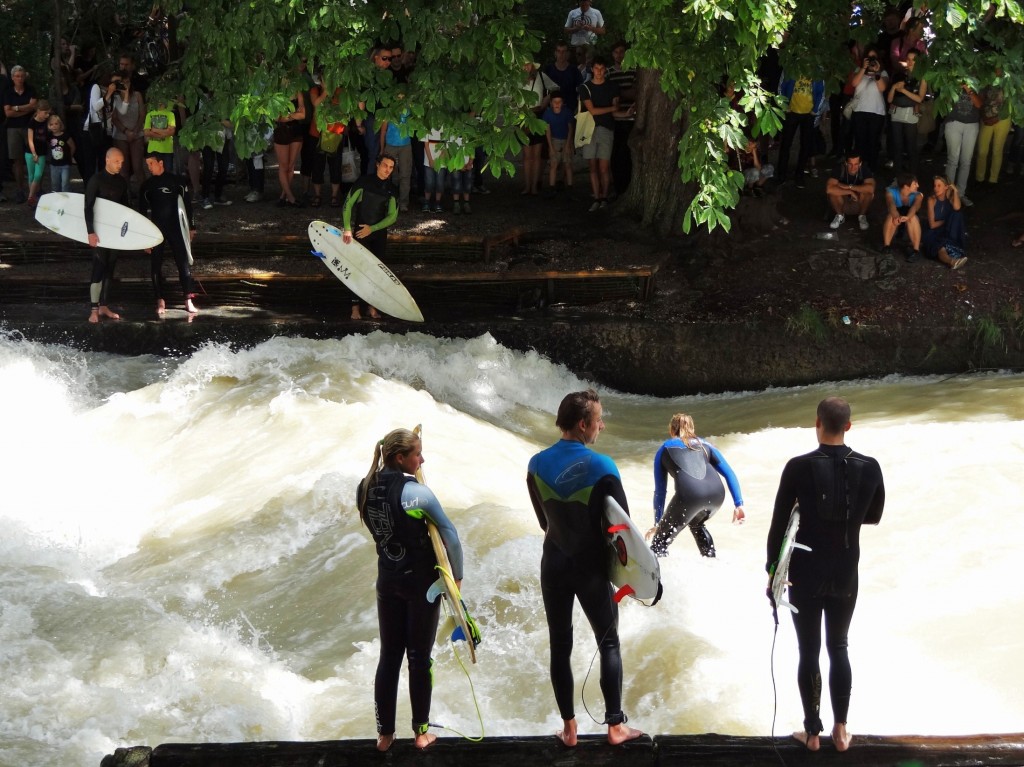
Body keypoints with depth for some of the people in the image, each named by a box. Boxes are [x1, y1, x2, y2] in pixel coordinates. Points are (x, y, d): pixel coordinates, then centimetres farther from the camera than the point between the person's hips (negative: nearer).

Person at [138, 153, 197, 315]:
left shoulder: (177, 181, 0)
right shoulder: (147, 186, 6)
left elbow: (187, 204, 4)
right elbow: (143, 211, 8)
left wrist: (191, 227, 3)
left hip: (175, 227, -2)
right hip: (155, 229, 2)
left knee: (183, 262, -4)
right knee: (156, 264, 0)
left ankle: (188, 300, -1)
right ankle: (160, 301, 6)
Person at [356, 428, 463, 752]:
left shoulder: (365, 489, -3)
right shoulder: (416, 492, -20)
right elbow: (450, 535, -15)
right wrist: (457, 576, -2)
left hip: (387, 582, 5)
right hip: (422, 583, -5)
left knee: (389, 656, 12)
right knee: (419, 657, 7)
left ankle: (384, 733, 18)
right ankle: (421, 732, 17)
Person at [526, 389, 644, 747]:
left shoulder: (538, 464, -5)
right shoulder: (601, 468, -19)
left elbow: (543, 519, 7)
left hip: (554, 565, 3)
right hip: (592, 568, -3)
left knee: (560, 646, 10)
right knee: (609, 644, 10)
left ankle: (569, 728, 12)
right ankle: (615, 725, 10)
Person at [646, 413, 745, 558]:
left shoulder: (665, 450, 28)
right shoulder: (704, 445, 33)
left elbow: (660, 490, 28)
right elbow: (730, 474, 21)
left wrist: (657, 524, 33)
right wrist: (738, 505, 16)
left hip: (689, 494, -4)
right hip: (717, 494, 4)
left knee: (661, 541, 4)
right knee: (696, 524, 36)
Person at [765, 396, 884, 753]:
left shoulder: (799, 467, -14)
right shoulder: (869, 467, -8)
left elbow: (779, 523, -9)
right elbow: (874, 517, 8)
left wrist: (772, 571, 2)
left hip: (805, 575, -2)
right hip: (846, 575, 2)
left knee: (809, 652, 8)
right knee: (839, 648, 16)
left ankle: (812, 732, 13)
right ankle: (840, 730, 16)